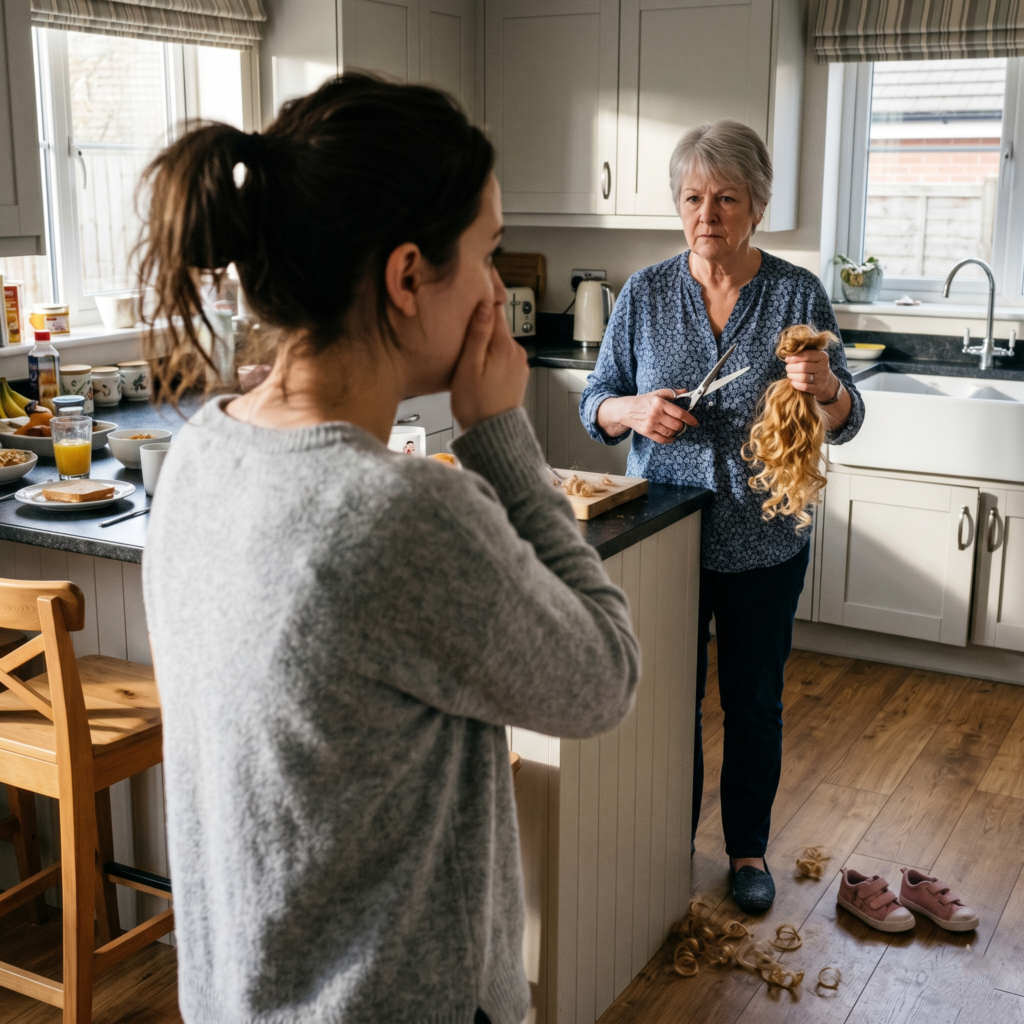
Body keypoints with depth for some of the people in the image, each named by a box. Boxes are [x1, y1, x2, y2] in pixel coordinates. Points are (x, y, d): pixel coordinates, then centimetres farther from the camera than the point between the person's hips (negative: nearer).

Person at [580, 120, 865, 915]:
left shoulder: (800, 295, -4)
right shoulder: (645, 294, -2)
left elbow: (845, 423, -2)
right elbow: (596, 403, 3)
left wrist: (825, 388, -25)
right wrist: (634, 411, -19)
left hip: (764, 543, 0)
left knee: (754, 704, 13)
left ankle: (749, 848, 34)